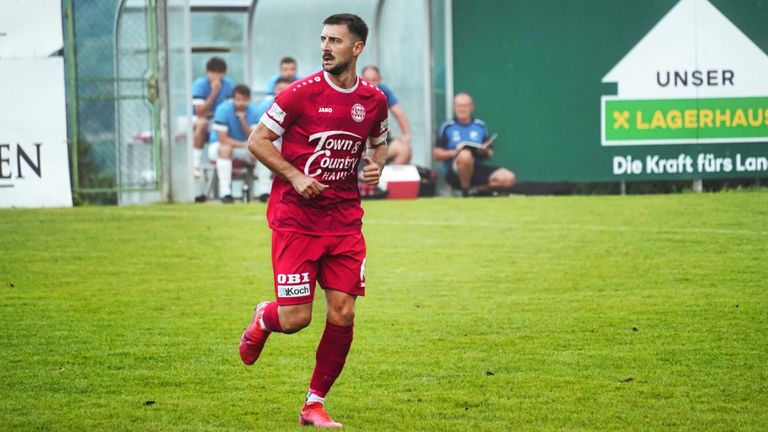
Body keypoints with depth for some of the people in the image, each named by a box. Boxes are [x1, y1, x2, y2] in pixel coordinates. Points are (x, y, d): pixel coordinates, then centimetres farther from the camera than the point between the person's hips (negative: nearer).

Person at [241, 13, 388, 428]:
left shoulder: (373, 100, 5)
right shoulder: (301, 93, -8)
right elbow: (257, 140, -3)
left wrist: (376, 165, 1)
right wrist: (295, 176, -15)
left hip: (344, 220, 4)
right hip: (295, 219, -4)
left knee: (342, 315, -3)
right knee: (295, 319, -8)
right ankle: (263, 319, 31)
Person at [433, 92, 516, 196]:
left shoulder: (481, 126, 15)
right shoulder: (447, 127, 7)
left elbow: (490, 154, 19)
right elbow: (436, 154, 2)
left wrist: (486, 152, -5)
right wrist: (454, 152, -13)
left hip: (478, 168, 3)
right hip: (455, 171, -3)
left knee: (508, 178, -21)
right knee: (465, 154, -39)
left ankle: (474, 191, -6)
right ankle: (465, 191, -17)